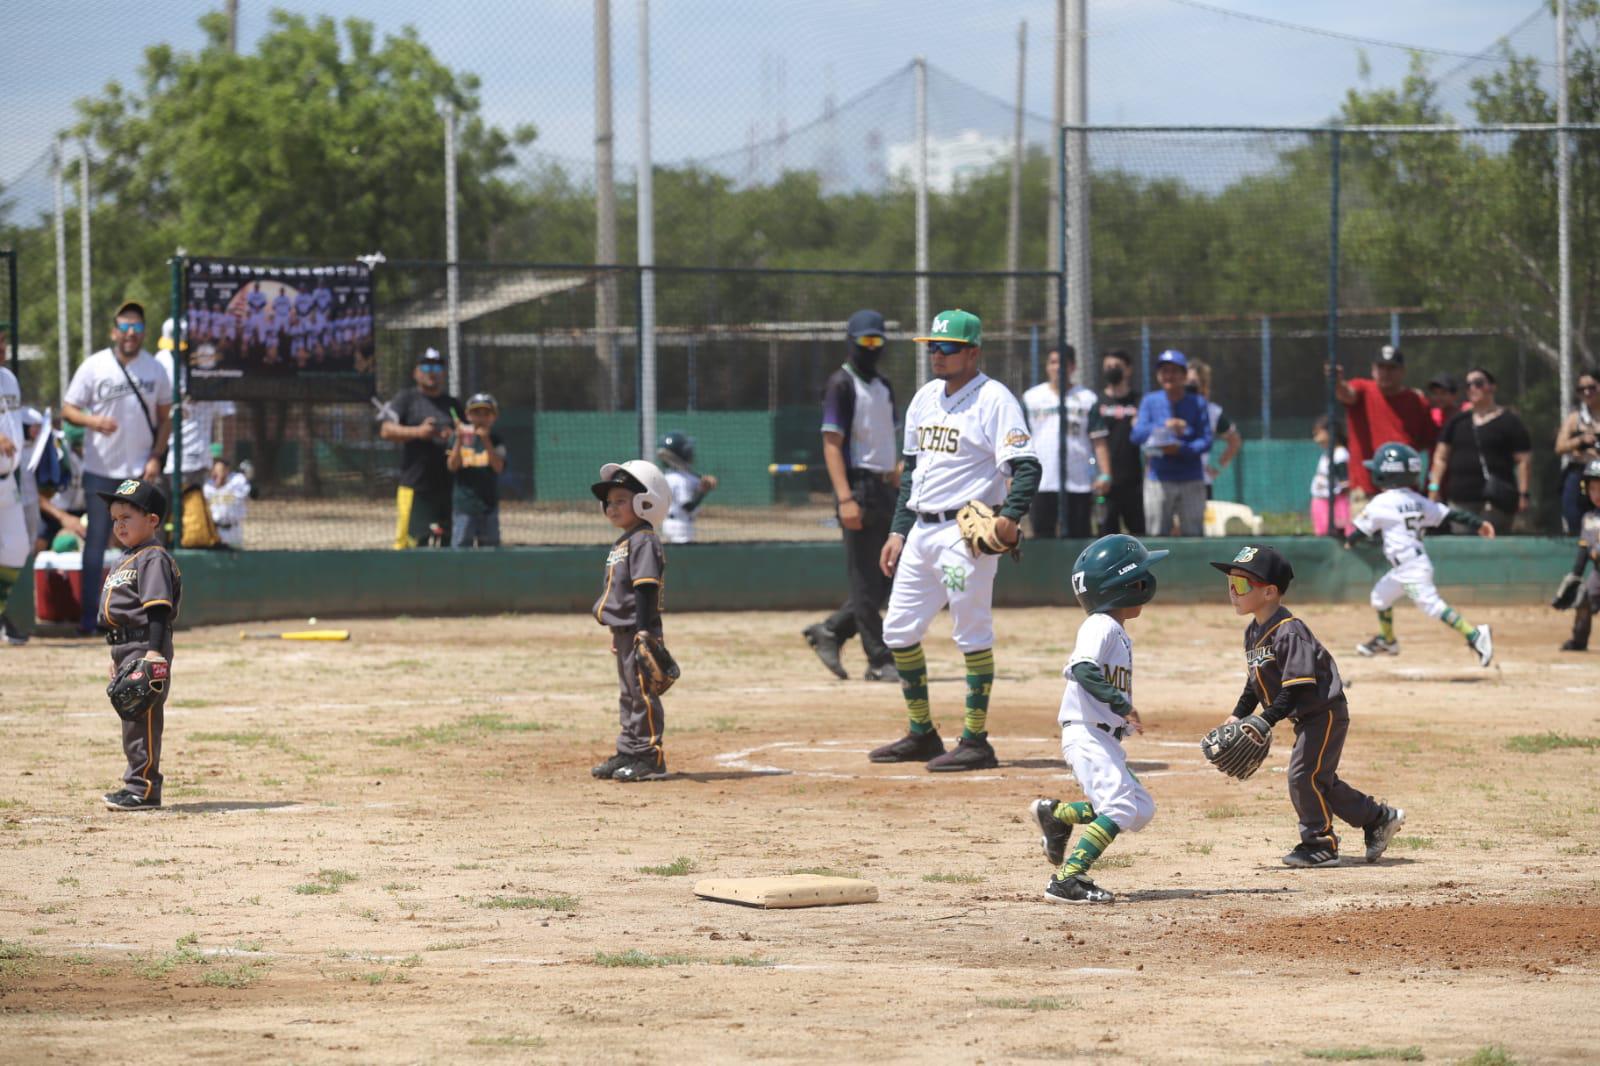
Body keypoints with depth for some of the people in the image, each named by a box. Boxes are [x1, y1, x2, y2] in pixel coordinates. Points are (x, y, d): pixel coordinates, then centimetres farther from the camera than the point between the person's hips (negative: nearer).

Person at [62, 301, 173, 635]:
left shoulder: (155, 369, 3)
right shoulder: (94, 367, -4)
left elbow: (164, 418, 9)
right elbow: (68, 409, -3)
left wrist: (156, 457, -4)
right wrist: (93, 421, -24)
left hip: (141, 471, 2)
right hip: (100, 471, -2)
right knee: (95, 543, -1)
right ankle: (89, 617, 2)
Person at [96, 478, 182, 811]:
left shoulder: (153, 559, -12)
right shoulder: (125, 561, 19)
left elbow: (158, 609, -20)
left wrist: (154, 652, -27)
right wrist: (117, 656, 27)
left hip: (145, 645, -10)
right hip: (125, 647, 10)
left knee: (142, 718, -10)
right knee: (131, 717, 14)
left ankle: (143, 788, -9)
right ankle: (137, 782, 21)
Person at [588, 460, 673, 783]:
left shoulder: (644, 542, -14)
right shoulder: (622, 544, 17)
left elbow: (646, 590, -20)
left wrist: (642, 634, -24)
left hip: (639, 630, -10)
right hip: (624, 631, 10)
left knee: (642, 693, -7)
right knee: (628, 694, 14)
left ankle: (650, 757, -5)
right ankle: (628, 753, 21)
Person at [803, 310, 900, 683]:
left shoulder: (884, 387, 17)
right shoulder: (841, 384, -6)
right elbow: (832, 444, -13)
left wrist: (897, 485, 15)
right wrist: (845, 498, -22)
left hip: (885, 489, 8)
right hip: (859, 486, -8)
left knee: (888, 580, 8)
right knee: (865, 578, -5)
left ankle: (830, 631, 20)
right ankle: (880, 661, -4)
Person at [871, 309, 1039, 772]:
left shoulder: (994, 399, -9)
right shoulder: (925, 398, 16)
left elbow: (1026, 465, -17)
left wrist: (1010, 517, -31)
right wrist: (898, 531, 18)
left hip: (967, 532, -9)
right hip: (922, 532, 9)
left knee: (972, 633, -6)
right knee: (898, 630, 10)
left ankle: (976, 741, -1)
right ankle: (922, 734, 20)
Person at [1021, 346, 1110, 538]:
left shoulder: (1087, 399, 6)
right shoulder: (1031, 398, 9)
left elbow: (1098, 441, 2)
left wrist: (1104, 475, -9)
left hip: (1079, 484, -1)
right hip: (1041, 484, 1)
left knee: (1079, 536, 1)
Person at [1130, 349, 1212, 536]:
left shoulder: (1197, 403, 2)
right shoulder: (1150, 402, 5)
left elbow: (1206, 442, -4)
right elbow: (1136, 435, -7)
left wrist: (1180, 449, -22)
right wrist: (1164, 427, -23)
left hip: (1191, 482, 0)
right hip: (1159, 480, 1)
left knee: (1192, 535, 1)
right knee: (1158, 536, 0)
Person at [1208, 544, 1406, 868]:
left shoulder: (1289, 632, -25)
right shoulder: (1253, 633, 5)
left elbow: (1297, 689, -29)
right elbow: (1254, 684, 14)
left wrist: (1265, 721, -33)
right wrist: (1237, 718, 5)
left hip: (1325, 713, -10)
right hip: (1306, 718, 10)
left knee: (1303, 774, -12)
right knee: (1319, 780, 13)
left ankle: (1319, 843, 1)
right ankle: (1379, 818, 27)